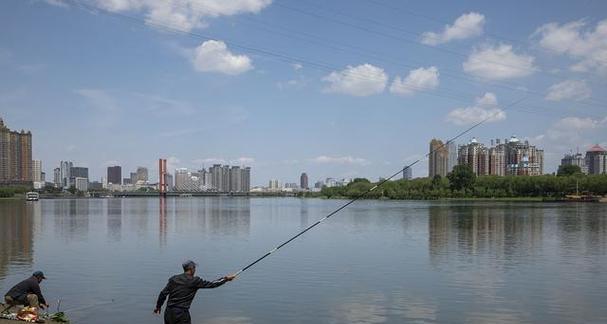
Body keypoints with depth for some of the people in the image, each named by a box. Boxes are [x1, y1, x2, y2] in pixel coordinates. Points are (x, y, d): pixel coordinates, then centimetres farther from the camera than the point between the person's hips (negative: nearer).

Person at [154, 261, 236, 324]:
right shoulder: (194, 281, -6)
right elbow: (211, 284, -2)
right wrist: (226, 279, 7)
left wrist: (158, 306, 20)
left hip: (169, 312, 6)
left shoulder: (174, 279, 7)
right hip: (182, 313, -6)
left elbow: (163, 294, 6)